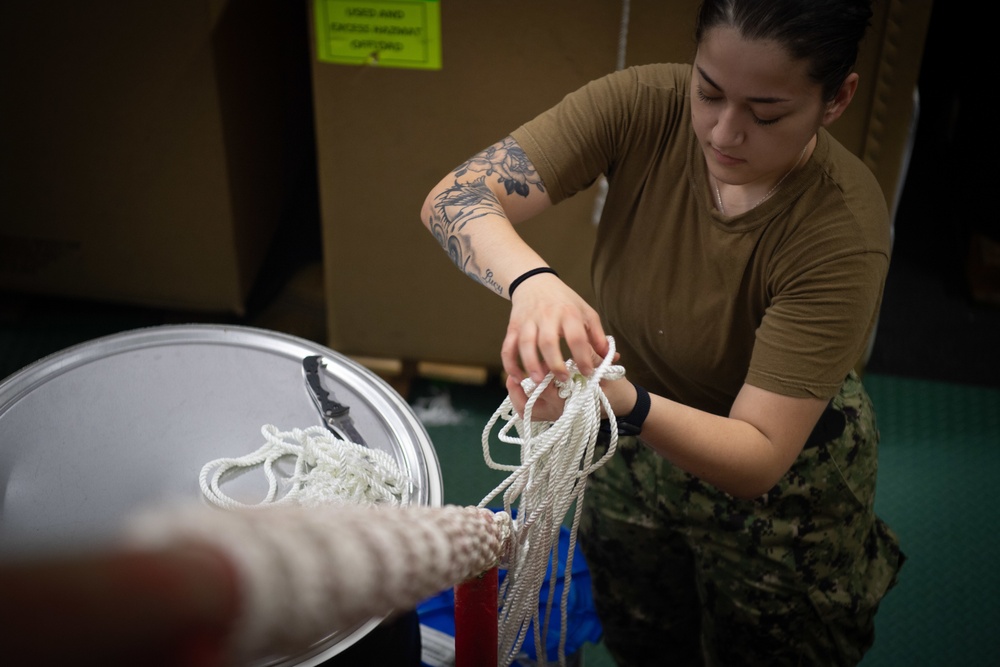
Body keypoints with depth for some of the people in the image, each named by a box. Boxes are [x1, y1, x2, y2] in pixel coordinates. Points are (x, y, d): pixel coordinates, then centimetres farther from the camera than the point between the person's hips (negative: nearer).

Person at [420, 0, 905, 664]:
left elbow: (759, 456, -33)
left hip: (774, 494, -3)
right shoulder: (644, 106, -25)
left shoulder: (844, 235, -34)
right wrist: (531, 280, -50)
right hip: (633, 442, 4)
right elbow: (455, 197, -29)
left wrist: (627, 404, -52)